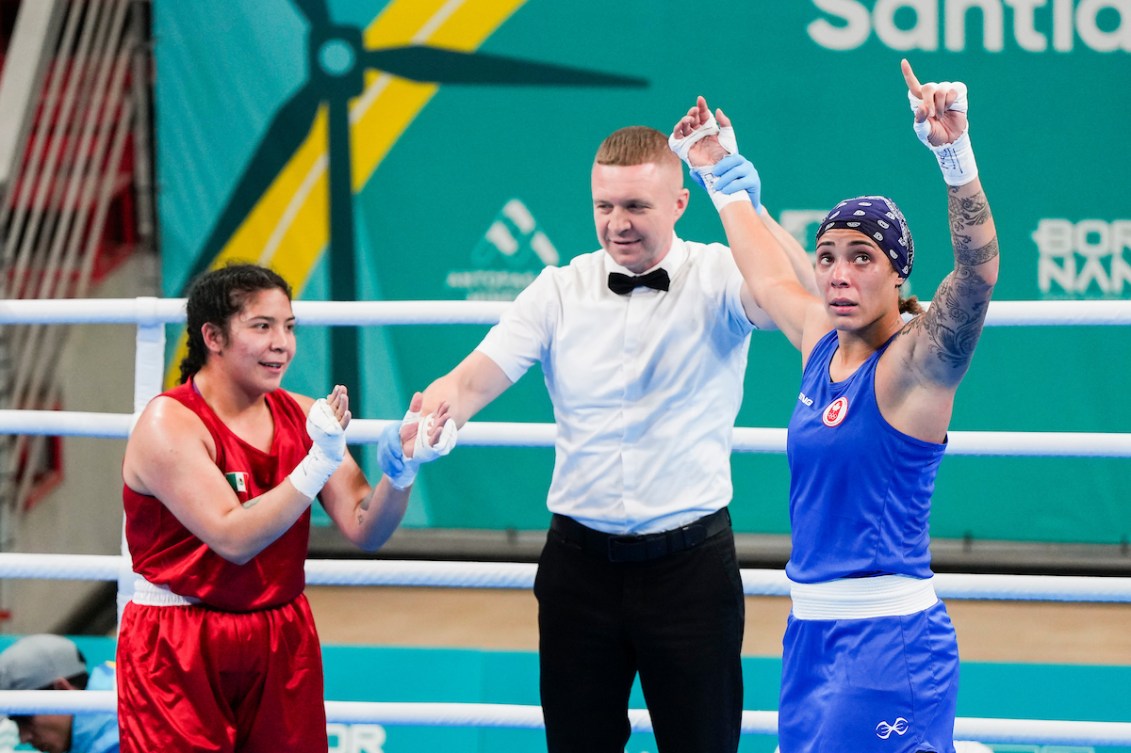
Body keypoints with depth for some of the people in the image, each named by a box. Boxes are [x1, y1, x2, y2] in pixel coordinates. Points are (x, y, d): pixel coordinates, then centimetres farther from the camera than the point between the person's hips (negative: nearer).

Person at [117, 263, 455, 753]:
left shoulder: (301, 415, 4)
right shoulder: (169, 424, -13)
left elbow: (364, 531, -1)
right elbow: (234, 539, -23)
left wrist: (401, 468, -19)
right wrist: (319, 463, -29)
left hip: (283, 643, 5)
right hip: (178, 652, -5)